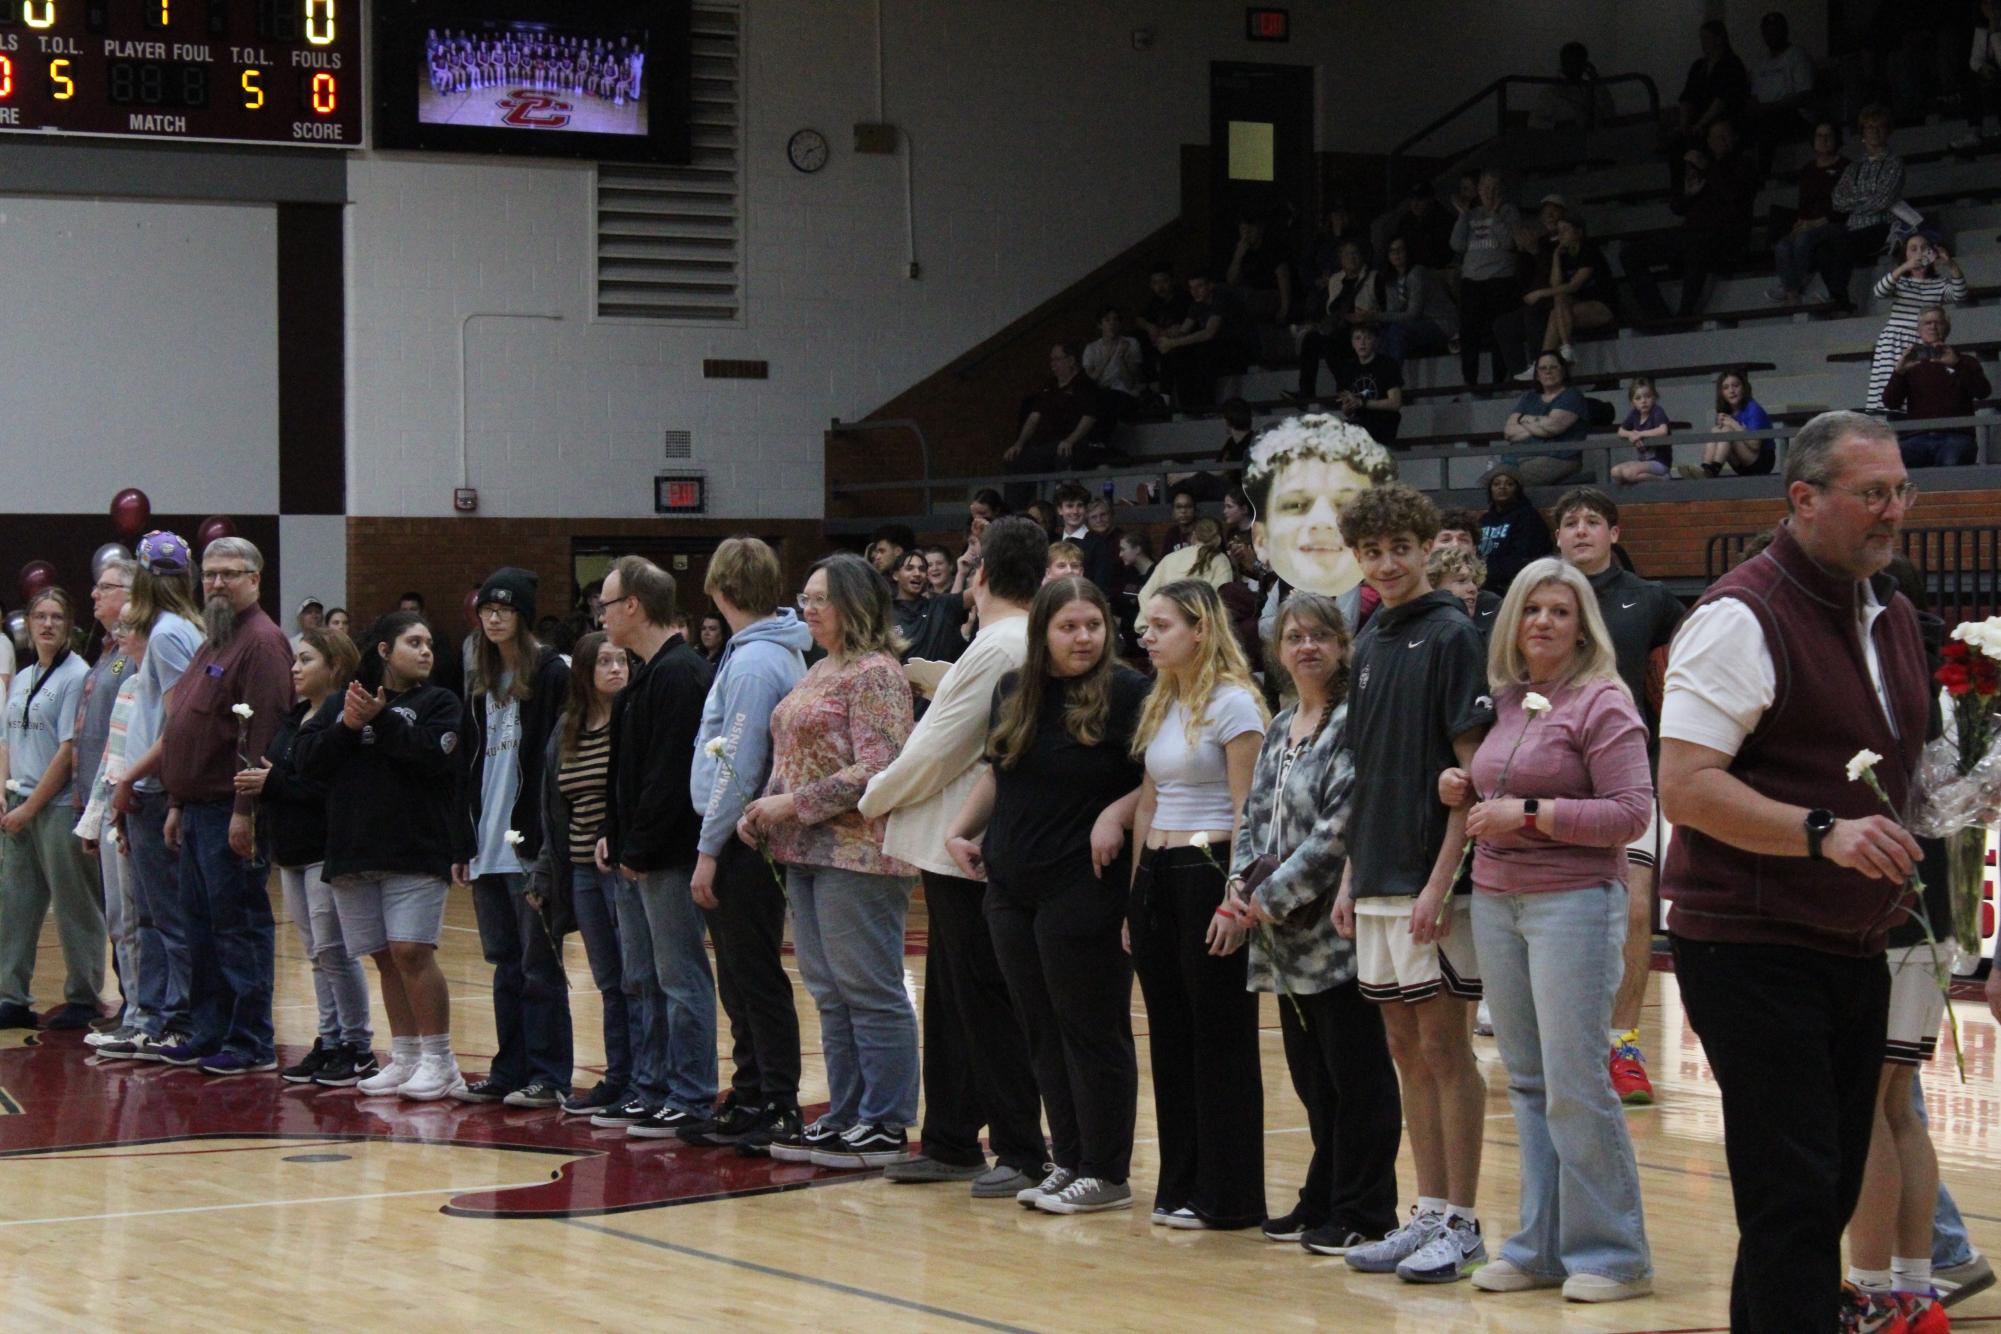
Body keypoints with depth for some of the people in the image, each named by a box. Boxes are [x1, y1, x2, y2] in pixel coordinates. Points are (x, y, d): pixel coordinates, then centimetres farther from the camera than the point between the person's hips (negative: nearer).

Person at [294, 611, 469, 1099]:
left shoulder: (439, 702, 5)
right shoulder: (338, 704, 13)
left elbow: (433, 754, -13)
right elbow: (306, 760, 2)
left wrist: (380, 720, -14)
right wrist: (347, 727, -12)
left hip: (416, 851, -4)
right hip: (352, 852, 4)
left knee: (411, 951, -12)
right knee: (385, 958, 7)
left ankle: (439, 1061, -5)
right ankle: (404, 1059, 15)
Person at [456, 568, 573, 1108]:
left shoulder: (550, 675, -7)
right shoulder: (480, 683, 16)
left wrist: (546, 842, -17)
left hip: (532, 845, -7)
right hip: (489, 845, 7)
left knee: (539, 964, -2)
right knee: (506, 963, 11)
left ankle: (550, 1076, 3)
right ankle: (509, 1071, 16)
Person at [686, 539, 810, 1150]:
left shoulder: (755, 661, -17)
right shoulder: (772, 651, 13)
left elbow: (739, 765, -20)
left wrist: (710, 851, -17)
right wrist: (714, 846, 18)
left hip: (744, 842, -10)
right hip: (742, 843, 10)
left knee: (757, 979, -5)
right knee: (739, 981, 15)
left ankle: (779, 1108, -1)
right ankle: (750, 1095, 22)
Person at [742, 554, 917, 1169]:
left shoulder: (874, 674, -11)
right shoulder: (819, 673, 17)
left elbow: (875, 771, -19)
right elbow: (792, 761, 22)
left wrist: (794, 805, -17)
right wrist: (763, 809, 5)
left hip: (857, 852, -10)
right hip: (809, 853, 10)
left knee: (869, 991, -4)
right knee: (829, 993, 12)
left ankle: (884, 1125, 0)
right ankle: (845, 1117, 18)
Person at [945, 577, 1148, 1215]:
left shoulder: (1128, 693, -8)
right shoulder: (1013, 691, 11)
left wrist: (1119, 812, -22)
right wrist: (961, 829, 10)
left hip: (1086, 890, -7)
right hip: (1013, 888, 7)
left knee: (1092, 1031, -2)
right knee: (1043, 1031, 11)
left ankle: (1106, 1174, 5)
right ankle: (1067, 1161, 19)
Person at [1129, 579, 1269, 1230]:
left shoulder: (1233, 704, -10)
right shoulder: (1160, 705, 15)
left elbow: (1247, 810, -13)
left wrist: (1235, 900, -18)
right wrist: (1137, 890, 14)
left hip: (1209, 871, -8)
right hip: (1157, 873, 8)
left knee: (1220, 1037, -2)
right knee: (1170, 1035, 10)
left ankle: (1227, 1197, 2)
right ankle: (1181, 1185, 16)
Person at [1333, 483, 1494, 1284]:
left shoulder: (1450, 635, -9)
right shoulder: (1370, 646, 13)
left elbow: (1473, 768, -13)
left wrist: (1441, 882, -18)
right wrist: (1350, 879, 13)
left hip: (1429, 882, -7)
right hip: (1377, 881, 7)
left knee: (1445, 1048, -3)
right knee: (1407, 1050, 10)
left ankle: (1461, 1224, 3)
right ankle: (1427, 1214, 16)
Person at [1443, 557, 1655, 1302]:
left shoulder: (1602, 703, -7)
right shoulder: (1503, 701, 13)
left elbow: (1631, 813, -13)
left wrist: (1530, 813, -17)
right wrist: (1466, 794, 3)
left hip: (1574, 900, -7)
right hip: (1495, 899, 7)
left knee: (1574, 1080, -7)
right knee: (1526, 1081, 9)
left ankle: (1611, 1253, 1)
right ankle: (1542, 1246, 15)